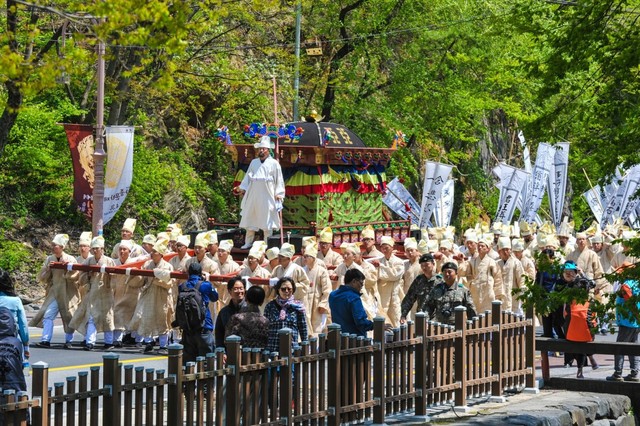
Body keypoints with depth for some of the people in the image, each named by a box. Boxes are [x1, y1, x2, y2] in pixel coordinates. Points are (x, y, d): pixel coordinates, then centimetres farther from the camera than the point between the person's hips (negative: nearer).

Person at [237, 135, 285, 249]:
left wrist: (278, 193, -7)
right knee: (250, 218, 5)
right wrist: (243, 188, 5)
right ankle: (248, 242, 12)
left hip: (267, 196, -4)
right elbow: (248, 176, 16)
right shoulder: (254, 162, 14)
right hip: (253, 194, 4)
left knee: (266, 220, -3)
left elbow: (279, 180, 0)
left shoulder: (273, 163, 1)